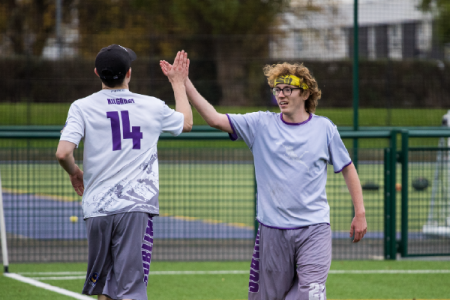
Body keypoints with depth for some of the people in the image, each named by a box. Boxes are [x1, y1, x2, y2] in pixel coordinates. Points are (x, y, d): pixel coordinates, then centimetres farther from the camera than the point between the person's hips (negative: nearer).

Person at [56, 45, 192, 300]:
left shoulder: (82, 107, 1)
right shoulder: (153, 107, 6)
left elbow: (63, 153, -10)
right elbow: (186, 122, 27)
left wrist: (75, 173, 12)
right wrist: (179, 83, 41)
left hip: (98, 209, 1)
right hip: (137, 207, -1)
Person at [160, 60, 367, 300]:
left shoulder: (324, 128, 4)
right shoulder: (261, 125, 3)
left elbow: (347, 169, 12)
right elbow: (214, 118, -5)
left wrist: (360, 213, 8)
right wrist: (184, 83, -14)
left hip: (314, 229, -1)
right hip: (272, 229, 2)